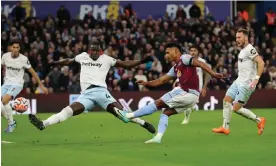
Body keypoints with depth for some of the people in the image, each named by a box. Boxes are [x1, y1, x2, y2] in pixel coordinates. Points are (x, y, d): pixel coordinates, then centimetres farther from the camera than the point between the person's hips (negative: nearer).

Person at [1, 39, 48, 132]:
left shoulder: (23, 59, -12)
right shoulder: (5, 56, -4)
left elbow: (32, 72, -2)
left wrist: (41, 85, 1)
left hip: (17, 84, -4)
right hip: (6, 84, 5)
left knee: (5, 100, -28)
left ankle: (11, 123, -11)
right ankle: (11, 122, 10)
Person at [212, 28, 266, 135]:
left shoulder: (250, 49, -16)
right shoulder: (242, 50, 14)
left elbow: (261, 62, -25)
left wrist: (256, 78, -30)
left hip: (246, 84, -9)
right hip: (239, 81, 9)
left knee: (236, 108, -8)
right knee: (226, 100, 3)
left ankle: (259, 120, 7)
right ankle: (225, 127, 9)